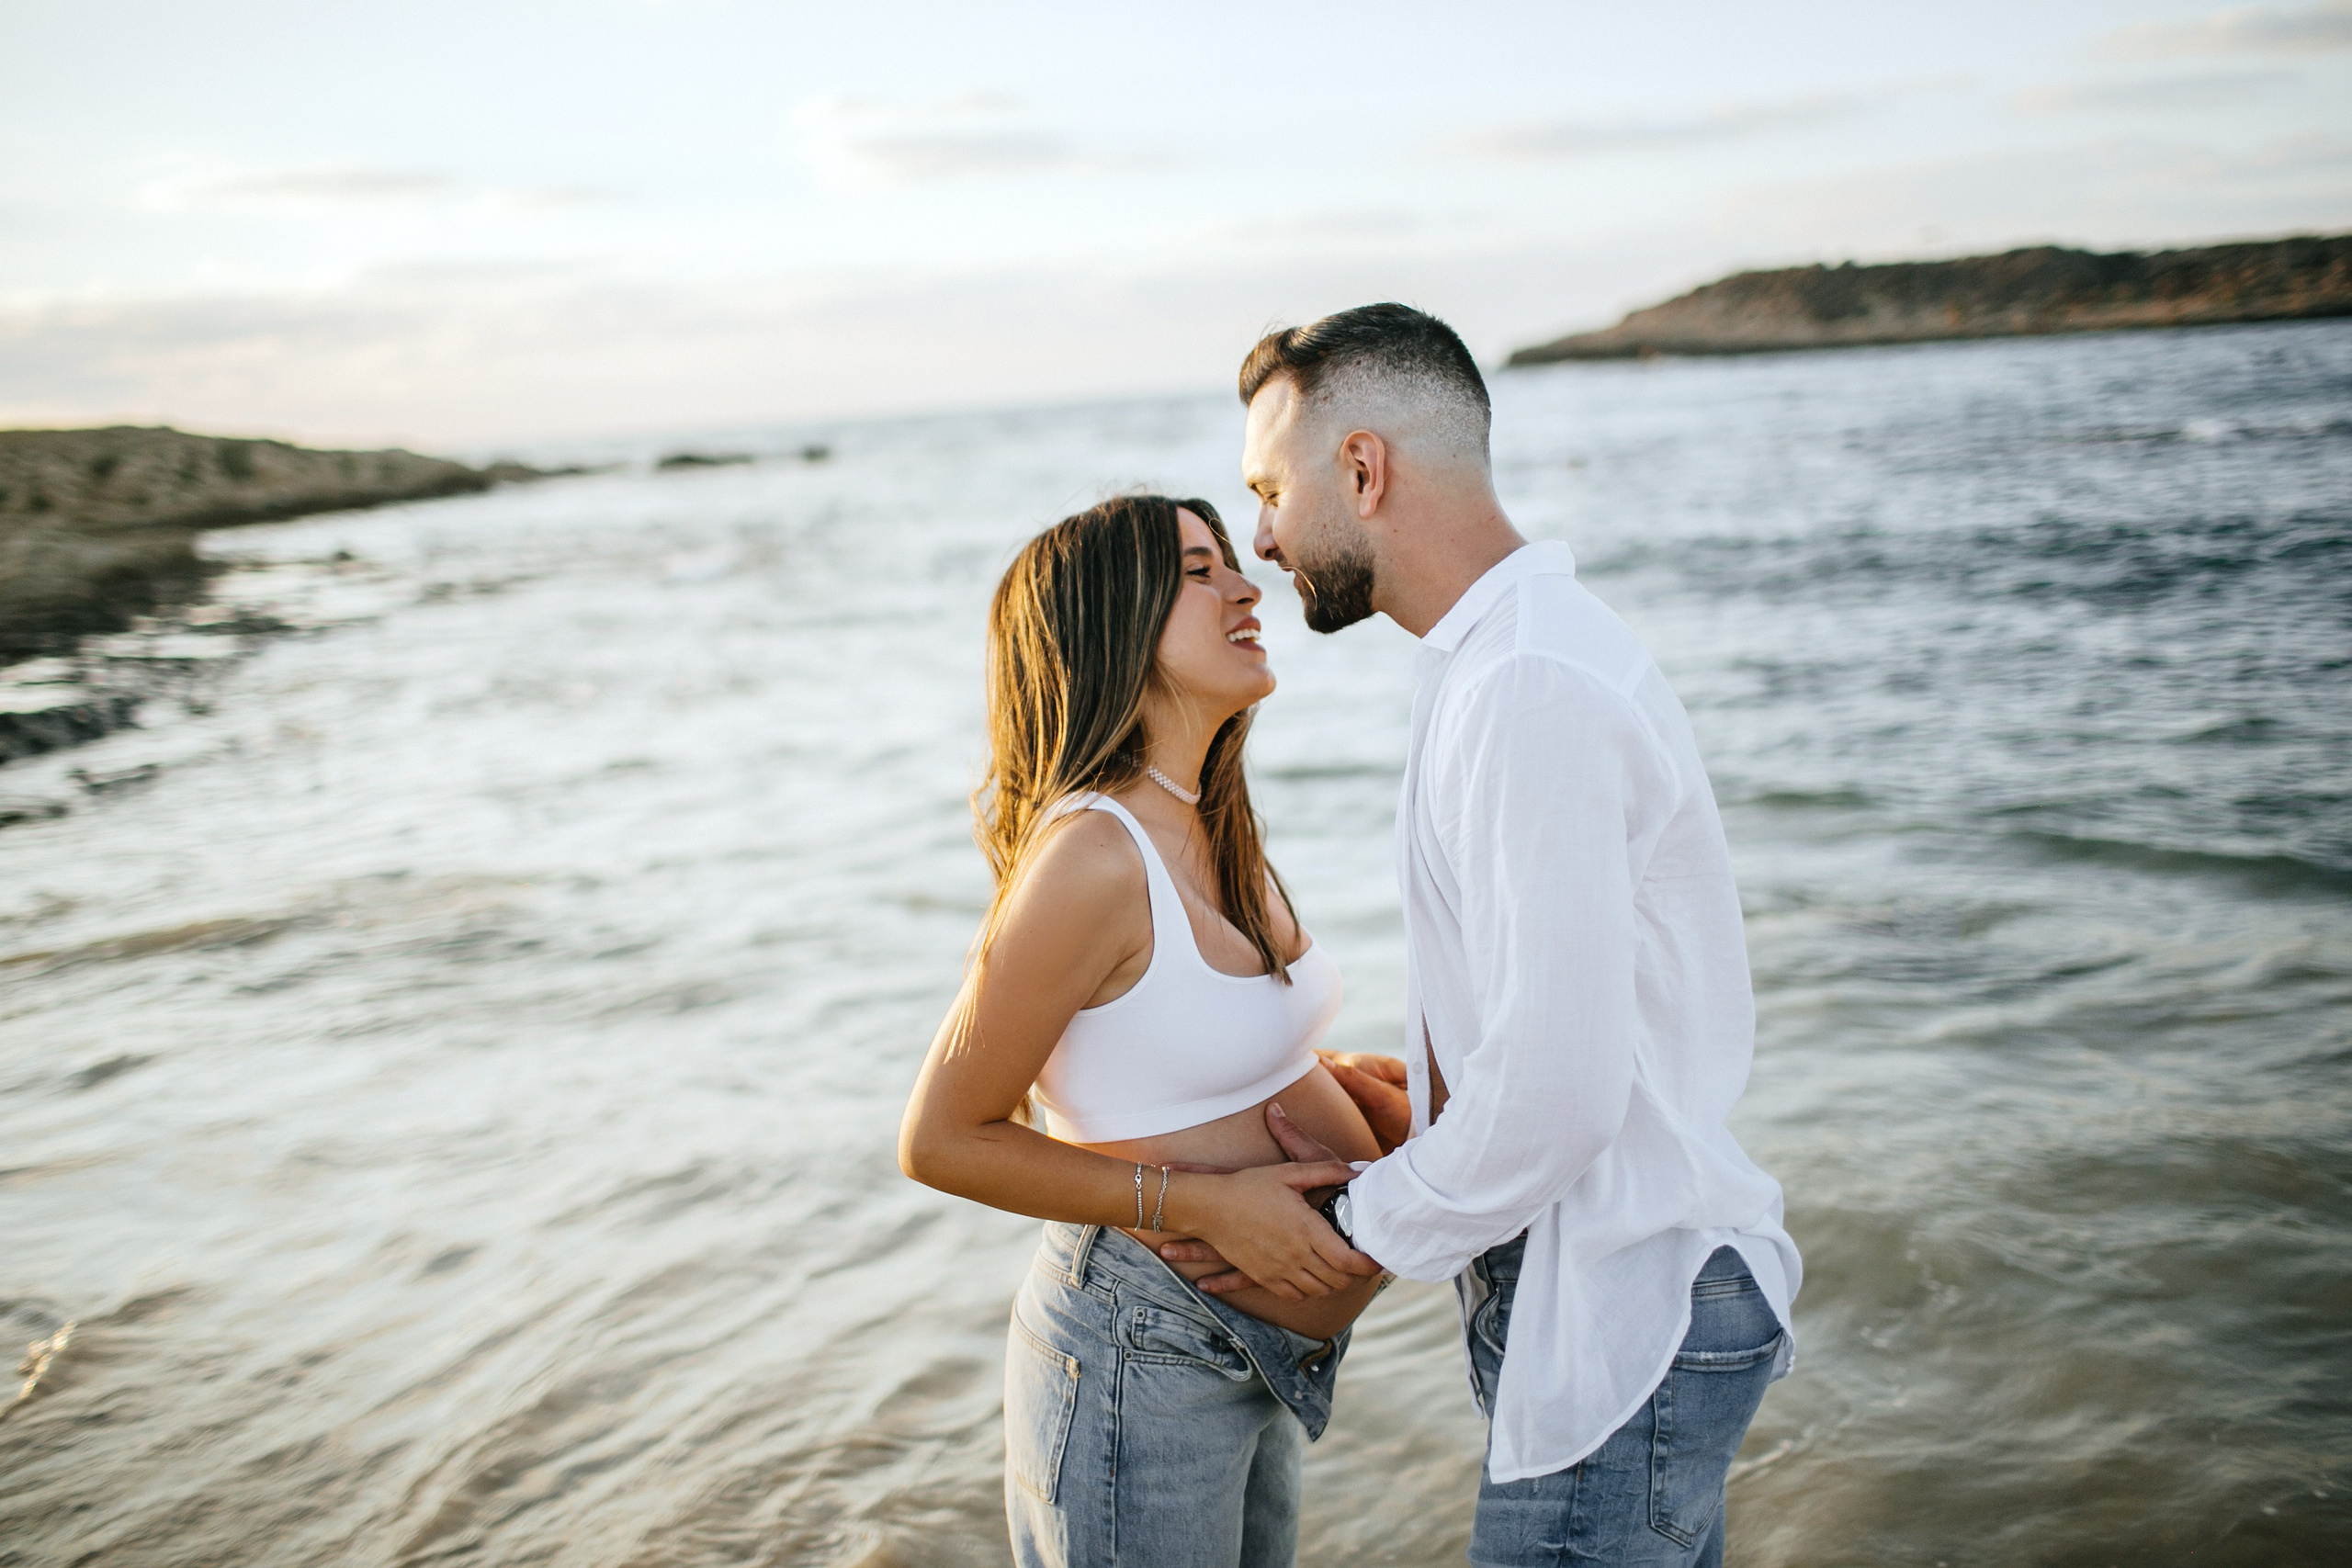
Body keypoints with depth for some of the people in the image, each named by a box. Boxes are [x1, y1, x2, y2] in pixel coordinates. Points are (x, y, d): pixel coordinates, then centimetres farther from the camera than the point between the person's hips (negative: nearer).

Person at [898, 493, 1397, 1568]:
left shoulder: (1215, 828, 2)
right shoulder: (1092, 856, -24)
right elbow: (941, 1141, -19)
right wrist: (1200, 1203, -20)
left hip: (1245, 1357, 9)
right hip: (1135, 1360, -9)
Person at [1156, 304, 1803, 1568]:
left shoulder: (1529, 691, -23)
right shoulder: (1511, 657, 10)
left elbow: (1561, 1089, -26)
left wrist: (1361, 1234, -12)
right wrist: (1418, 1116, 9)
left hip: (1618, 1317, -10)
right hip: (1616, 1287, 10)